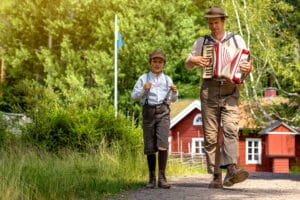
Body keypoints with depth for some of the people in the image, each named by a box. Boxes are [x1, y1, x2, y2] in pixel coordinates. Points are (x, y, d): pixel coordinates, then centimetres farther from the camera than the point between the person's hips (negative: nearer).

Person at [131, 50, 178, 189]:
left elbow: (173, 99, 22)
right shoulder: (144, 78, 8)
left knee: (162, 145, -16)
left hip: (163, 111, 0)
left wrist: (174, 91, 0)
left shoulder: (167, 79, 13)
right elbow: (134, 96, 5)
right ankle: (151, 178, 13)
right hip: (148, 112, 0)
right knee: (150, 147, 2)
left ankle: (161, 178, -13)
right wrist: (143, 89, -14)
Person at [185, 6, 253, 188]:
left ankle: (232, 171, -33)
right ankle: (216, 177, 0)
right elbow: (187, 64, 18)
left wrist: (248, 68, -15)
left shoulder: (236, 40, 10)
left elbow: (248, 65, 9)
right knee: (211, 136, -3)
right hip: (209, 92, 1)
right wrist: (195, 60, -5)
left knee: (230, 129, -20)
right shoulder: (202, 42, 12)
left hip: (231, 93, -1)